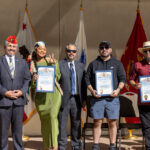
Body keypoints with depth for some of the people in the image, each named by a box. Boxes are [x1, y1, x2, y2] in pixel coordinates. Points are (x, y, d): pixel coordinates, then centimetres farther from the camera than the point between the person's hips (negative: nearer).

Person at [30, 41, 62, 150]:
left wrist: (54, 64, -10)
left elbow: (57, 77, 1)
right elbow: (30, 83, 9)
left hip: (53, 93, -1)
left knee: (53, 115, -20)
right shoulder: (31, 64, 7)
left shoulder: (51, 61, 6)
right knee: (44, 120, 5)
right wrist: (34, 79, -13)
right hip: (40, 95, 1)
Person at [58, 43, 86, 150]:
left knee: (76, 123, 11)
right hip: (64, 99, -3)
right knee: (62, 124, 2)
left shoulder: (81, 66, 11)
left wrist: (84, 98, 7)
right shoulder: (59, 64, -1)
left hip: (77, 99, 3)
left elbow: (83, 83, 12)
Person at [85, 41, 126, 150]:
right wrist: (92, 90, -7)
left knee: (112, 122, 2)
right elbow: (87, 79, 9)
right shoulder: (93, 64, 13)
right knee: (97, 122, 2)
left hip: (112, 98, 0)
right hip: (97, 98, 0)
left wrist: (118, 89, -10)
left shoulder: (117, 63, 11)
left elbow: (122, 79, 7)